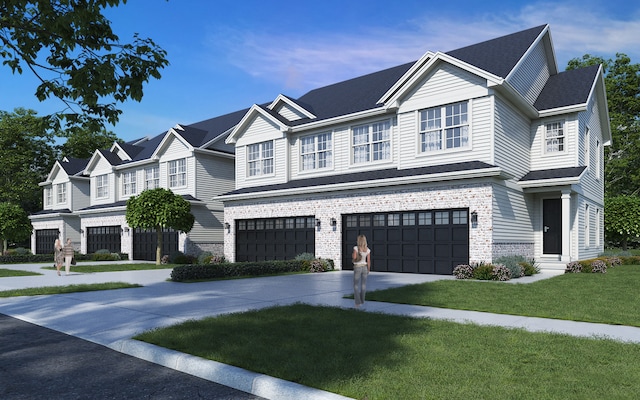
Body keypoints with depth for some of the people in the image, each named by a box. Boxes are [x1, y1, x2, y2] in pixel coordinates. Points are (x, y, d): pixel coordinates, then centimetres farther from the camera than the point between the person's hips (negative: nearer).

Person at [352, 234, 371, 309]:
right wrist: (368, 270, 10)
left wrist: (352, 255, 1)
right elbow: (368, 261, -3)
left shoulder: (356, 248, -17)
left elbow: (354, 258, -23)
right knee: (363, 284, 20)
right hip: (364, 268, 4)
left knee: (356, 286, 2)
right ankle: (362, 300, 32)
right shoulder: (367, 250, -5)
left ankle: (358, 303, -11)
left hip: (357, 268, -4)